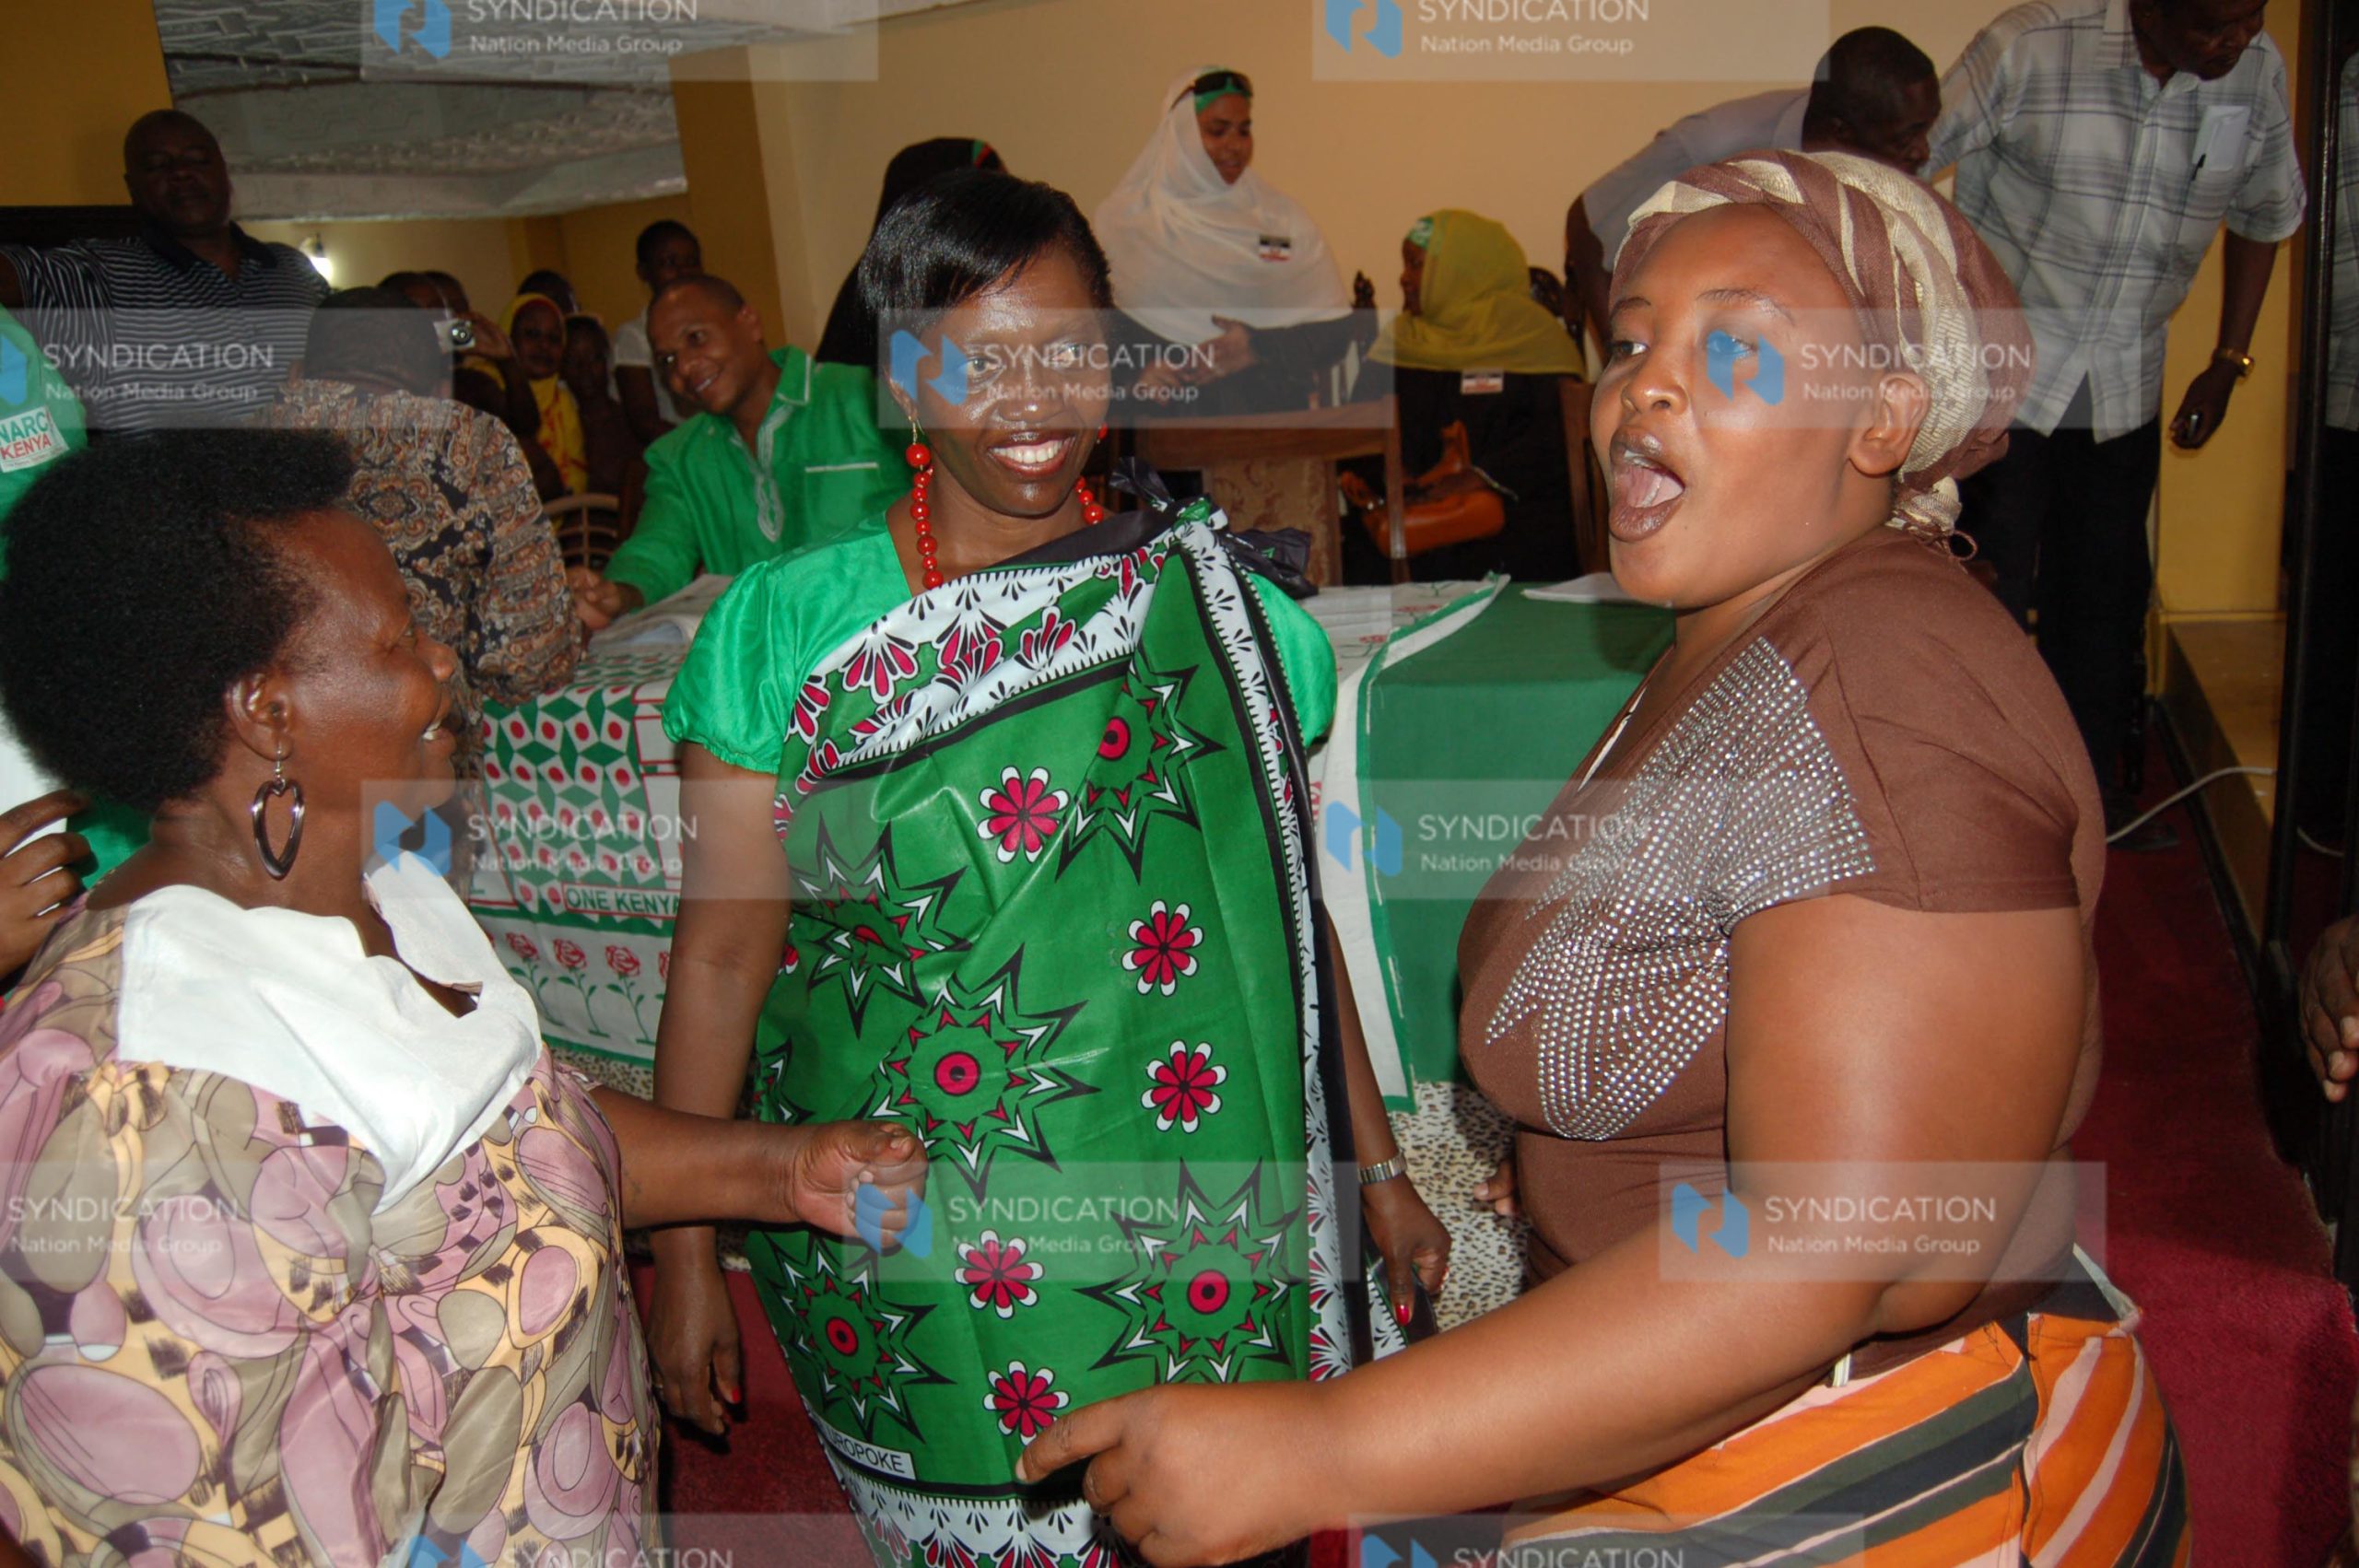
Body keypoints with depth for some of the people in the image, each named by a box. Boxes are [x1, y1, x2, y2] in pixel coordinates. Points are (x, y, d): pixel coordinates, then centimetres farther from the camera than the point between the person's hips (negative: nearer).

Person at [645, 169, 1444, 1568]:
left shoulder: (1220, 607, 1)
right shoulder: (787, 626, -4)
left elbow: (1287, 921, 6)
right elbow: (722, 953, -2)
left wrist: (1383, 1172, 8)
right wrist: (685, 1253, -1)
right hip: (911, 1273, -1)